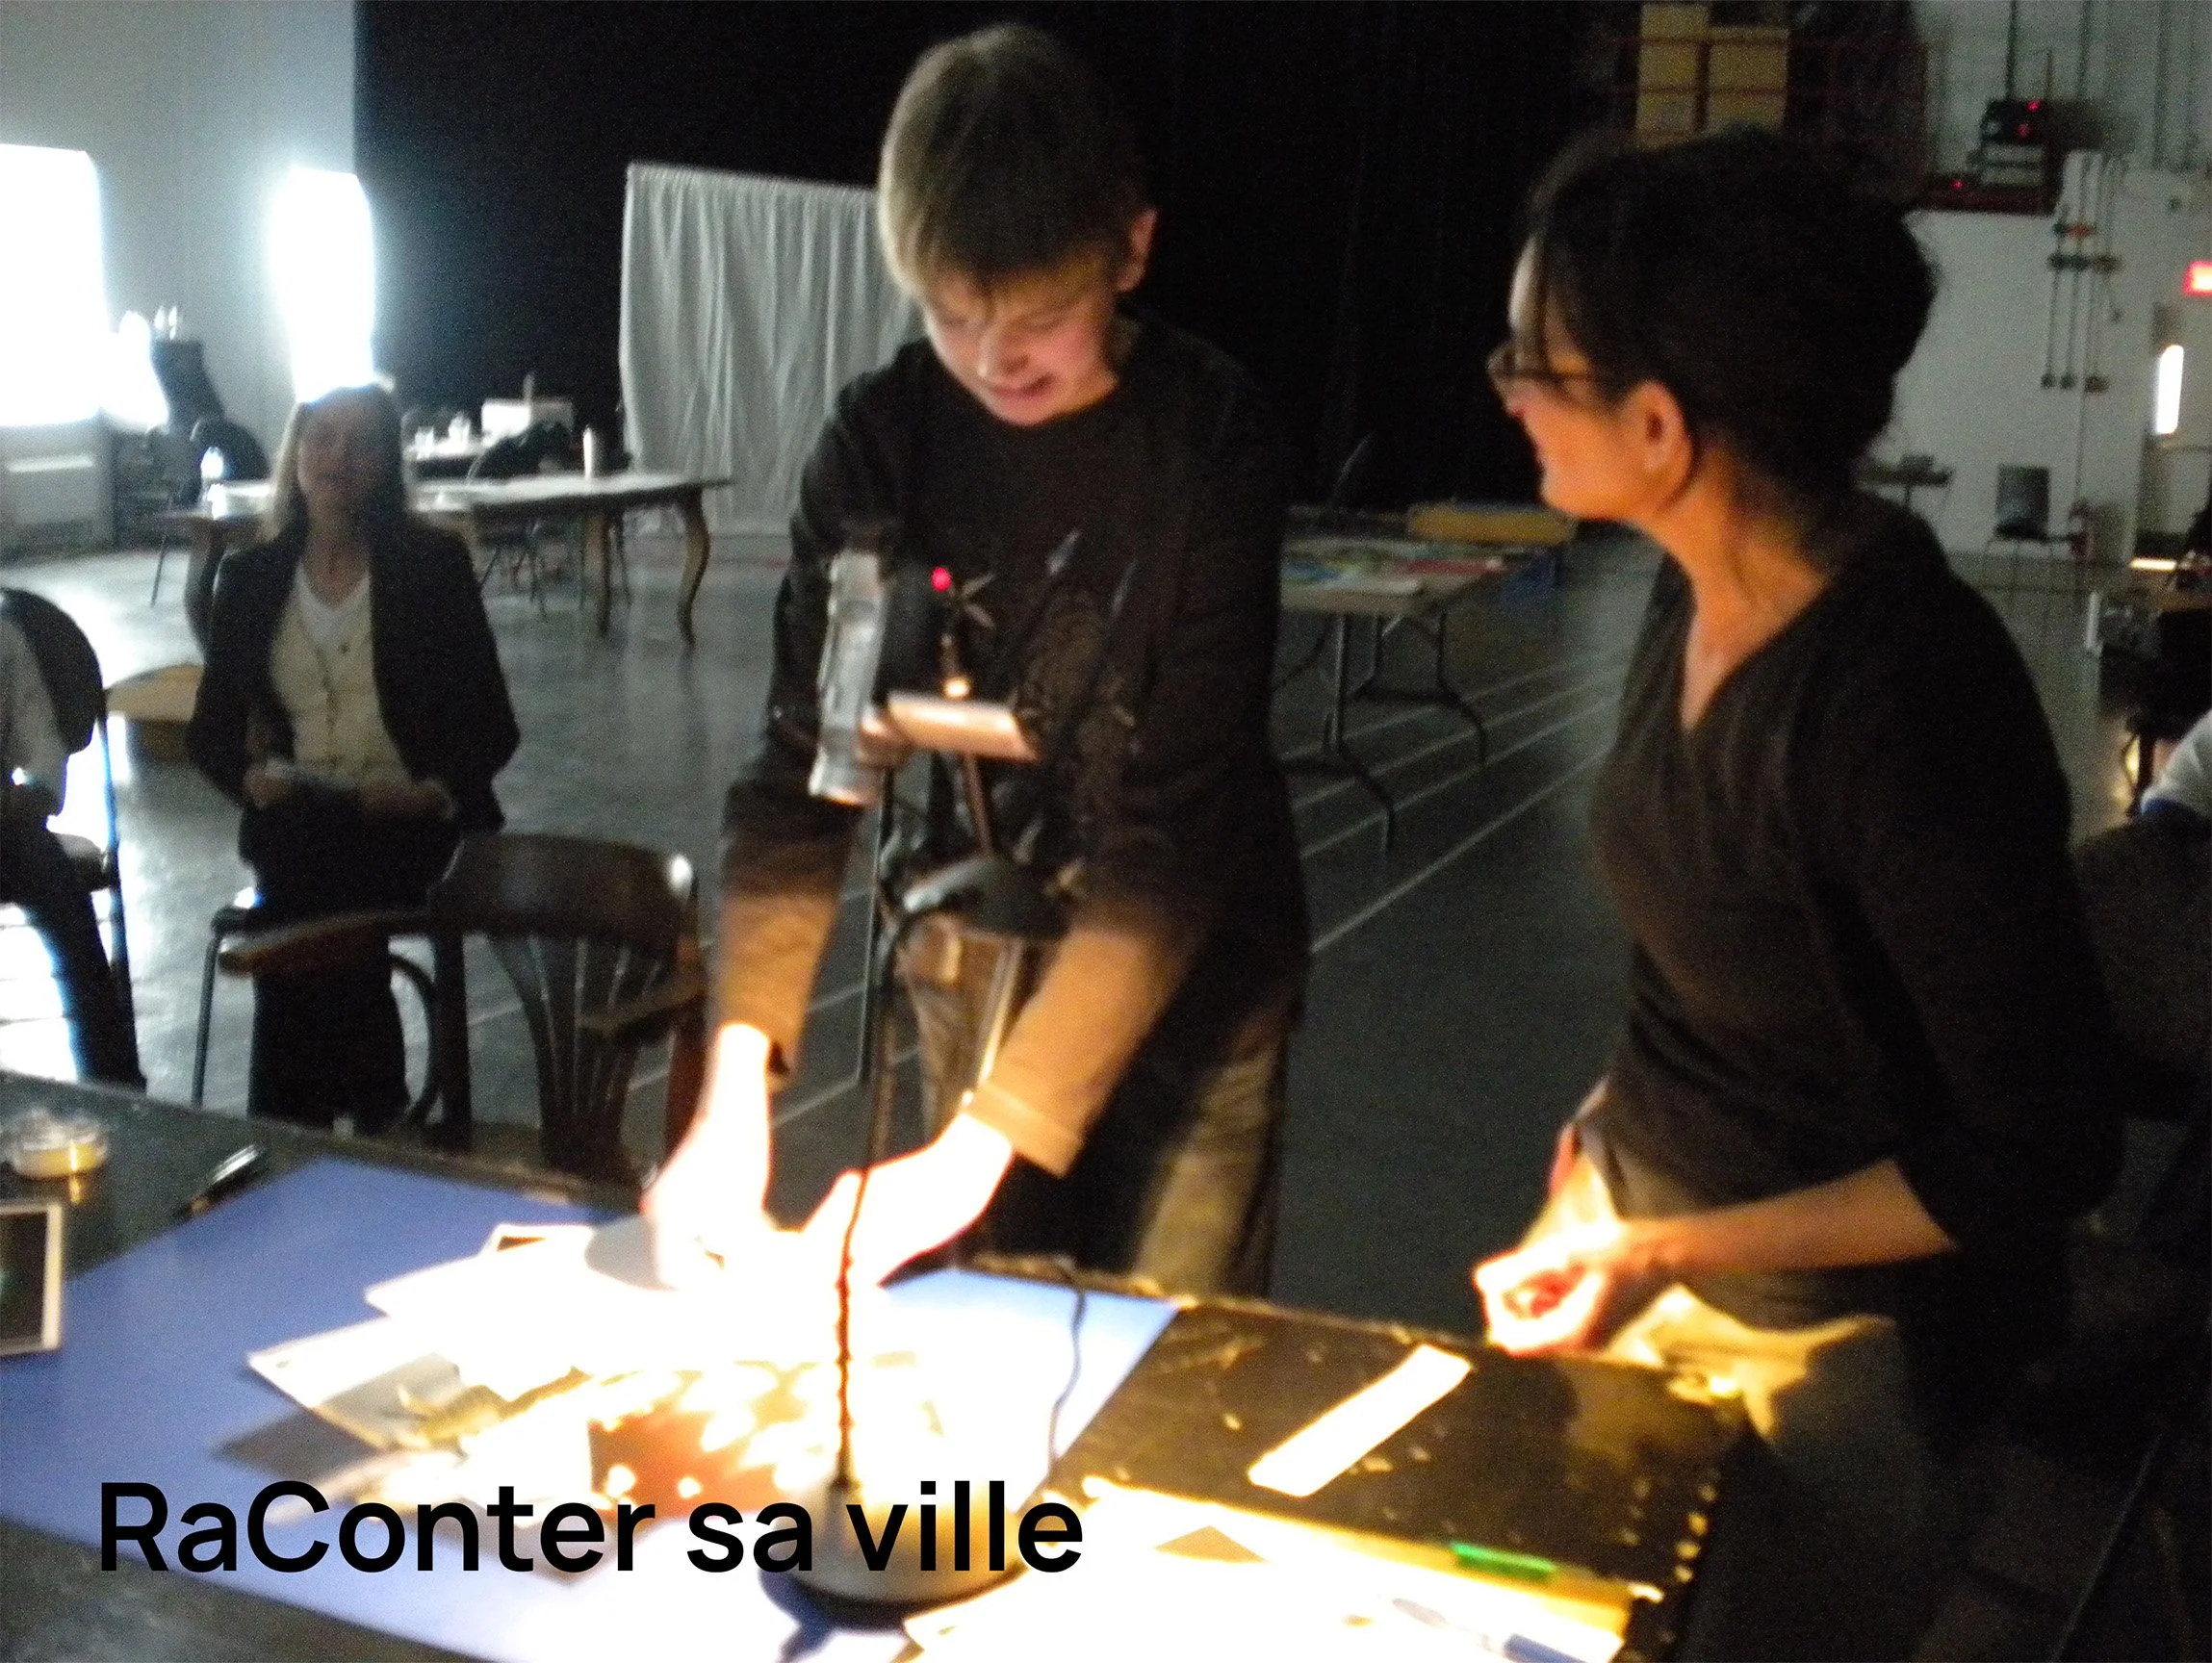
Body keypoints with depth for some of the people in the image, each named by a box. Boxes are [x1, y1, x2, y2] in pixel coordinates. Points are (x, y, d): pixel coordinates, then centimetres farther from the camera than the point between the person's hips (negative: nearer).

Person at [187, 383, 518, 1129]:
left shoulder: (433, 562, 4)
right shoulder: (250, 578, 11)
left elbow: (492, 723, 1)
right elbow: (209, 729, 14)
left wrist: (436, 789, -17)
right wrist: (248, 774, -9)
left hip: (411, 820, -2)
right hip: (295, 823, 2)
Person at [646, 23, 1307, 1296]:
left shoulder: (1210, 440, -19)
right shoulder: (883, 438, -9)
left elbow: (1178, 824, -23)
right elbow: (803, 764, -11)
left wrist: (982, 1145, -29)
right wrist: (735, 1093, -23)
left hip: (1189, 964, -3)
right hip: (975, 954, 3)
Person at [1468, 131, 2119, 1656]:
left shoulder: (1913, 699, -30)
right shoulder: (1703, 589, -7)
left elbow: (2042, 1150, -22)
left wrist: (1672, 1257, -25)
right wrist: (1601, 1151, 4)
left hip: (1823, 1331, -7)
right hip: (1638, 1218, 7)